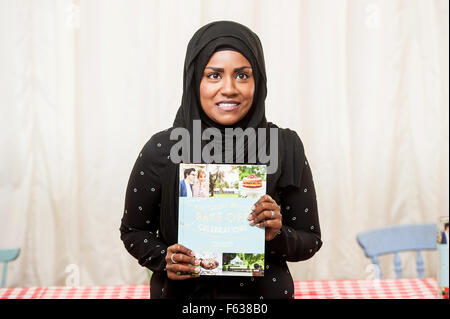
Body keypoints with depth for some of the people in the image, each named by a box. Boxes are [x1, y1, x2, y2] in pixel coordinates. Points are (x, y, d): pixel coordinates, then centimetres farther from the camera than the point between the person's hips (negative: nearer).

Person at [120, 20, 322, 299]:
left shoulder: (286, 148, -13)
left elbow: (310, 241, -5)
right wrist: (164, 259, -19)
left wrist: (277, 236, -23)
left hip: (264, 292, 0)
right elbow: (134, 231, -2)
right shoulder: (160, 150, -14)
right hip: (180, 293, 0)